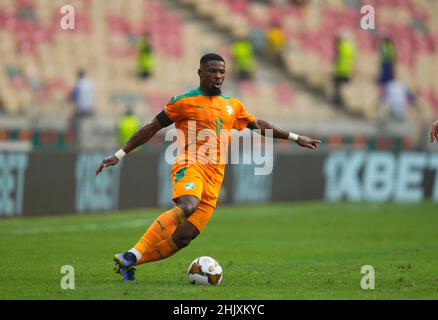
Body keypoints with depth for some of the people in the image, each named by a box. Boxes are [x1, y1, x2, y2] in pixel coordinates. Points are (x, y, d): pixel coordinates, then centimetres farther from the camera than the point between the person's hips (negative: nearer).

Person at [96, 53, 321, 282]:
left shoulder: (233, 106, 21)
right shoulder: (185, 102, 5)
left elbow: (259, 125, 36)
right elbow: (152, 128, 7)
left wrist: (295, 138, 36)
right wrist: (120, 155, 3)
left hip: (214, 181, 5)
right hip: (191, 165, -5)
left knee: (182, 238, -10)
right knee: (187, 206, -37)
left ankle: (129, 262, -1)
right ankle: (131, 256, -35)